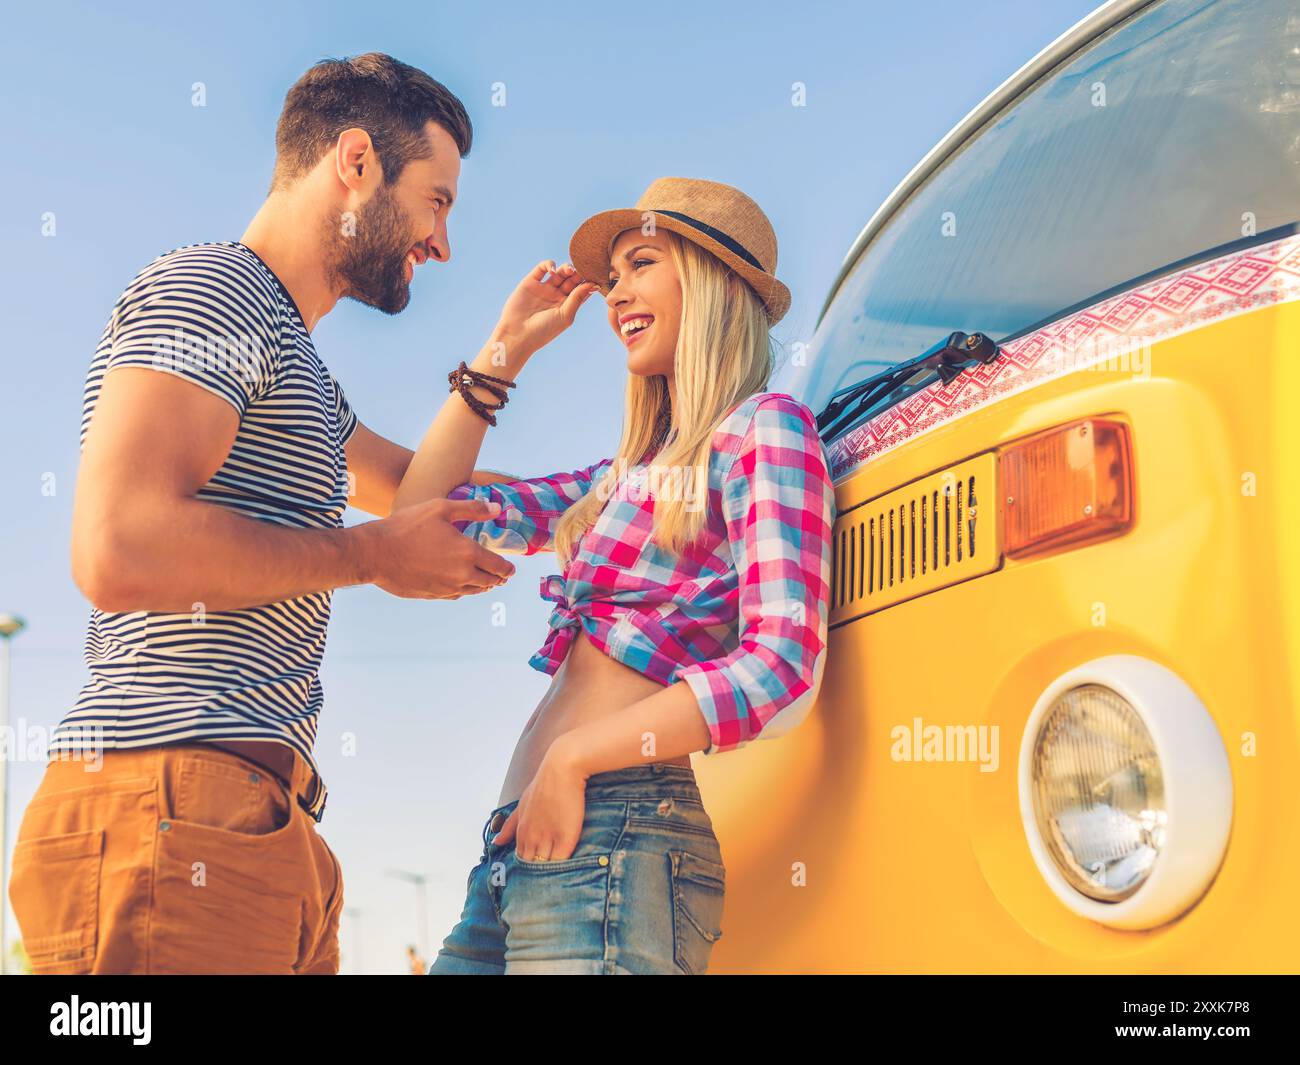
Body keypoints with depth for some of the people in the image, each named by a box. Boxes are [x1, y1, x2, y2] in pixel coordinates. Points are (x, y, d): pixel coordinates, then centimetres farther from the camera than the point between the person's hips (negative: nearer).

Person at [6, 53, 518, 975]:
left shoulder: (295, 370, 26)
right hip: (172, 816, -10)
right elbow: (119, 552, -21)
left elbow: (415, 486, 42)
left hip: (258, 826, 10)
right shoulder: (206, 294, -7)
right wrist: (370, 555, -11)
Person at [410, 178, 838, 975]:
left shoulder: (762, 430, -2)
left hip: (611, 840, -8)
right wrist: (507, 348, 23)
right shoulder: (631, 474, 21)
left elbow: (783, 673, -14)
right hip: (521, 848, 8)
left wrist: (574, 756, -15)